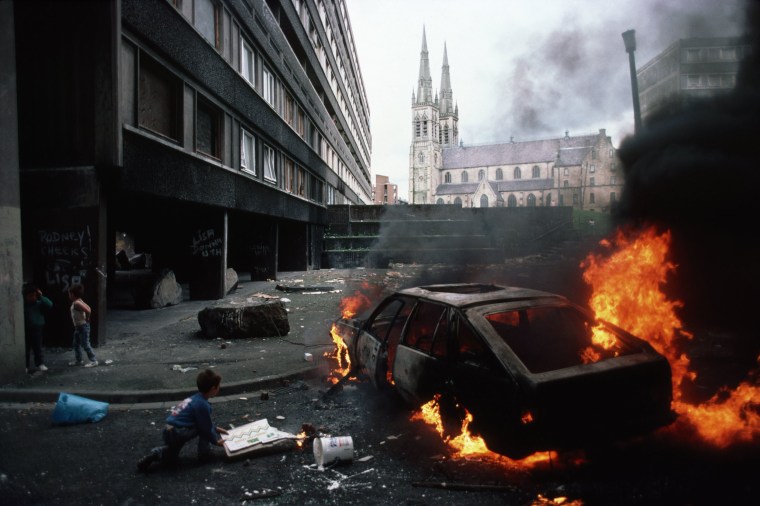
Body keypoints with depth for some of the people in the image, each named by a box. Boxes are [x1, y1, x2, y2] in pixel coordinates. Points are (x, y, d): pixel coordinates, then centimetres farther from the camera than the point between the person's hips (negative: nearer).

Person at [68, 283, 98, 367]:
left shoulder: (76, 303, -22)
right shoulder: (78, 301, 8)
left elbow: (88, 311, -32)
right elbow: (88, 308, 13)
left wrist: (87, 319, -17)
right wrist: (86, 318, 12)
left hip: (83, 326, -10)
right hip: (78, 326, 10)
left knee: (85, 344, -4)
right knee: (76, 344, 17)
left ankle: (93, 361, 3)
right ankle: (78, 360, 27)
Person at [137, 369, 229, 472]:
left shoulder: (195, 399, 15)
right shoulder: (203, 404, -13)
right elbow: (205, 427, -6)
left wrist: (215, 428, 37)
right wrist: (215, 440, 10)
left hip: (168, 432, 9)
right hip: (177, 434, -9)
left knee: (170, 459, 32)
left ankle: (156, 453, 6)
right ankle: (204, 454, 8)